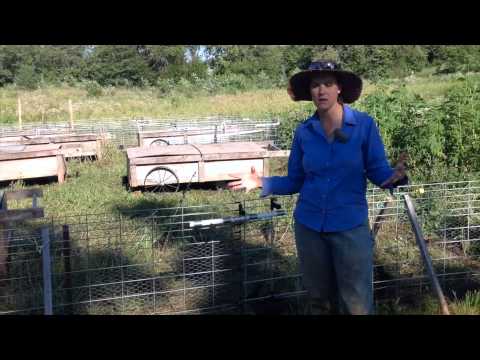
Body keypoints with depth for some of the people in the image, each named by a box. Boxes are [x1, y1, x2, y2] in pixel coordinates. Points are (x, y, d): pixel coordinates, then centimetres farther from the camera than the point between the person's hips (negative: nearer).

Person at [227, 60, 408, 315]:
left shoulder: (364, 124, -8)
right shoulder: (304, 131, -1)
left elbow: (377, 171, -6)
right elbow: (295, 181, 5)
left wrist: (394, 177, -28)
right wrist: (262, 182, -8)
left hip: (350, 227, -3)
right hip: (308, 227, 3)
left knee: (357, 306, 2)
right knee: (319, 300, 18)